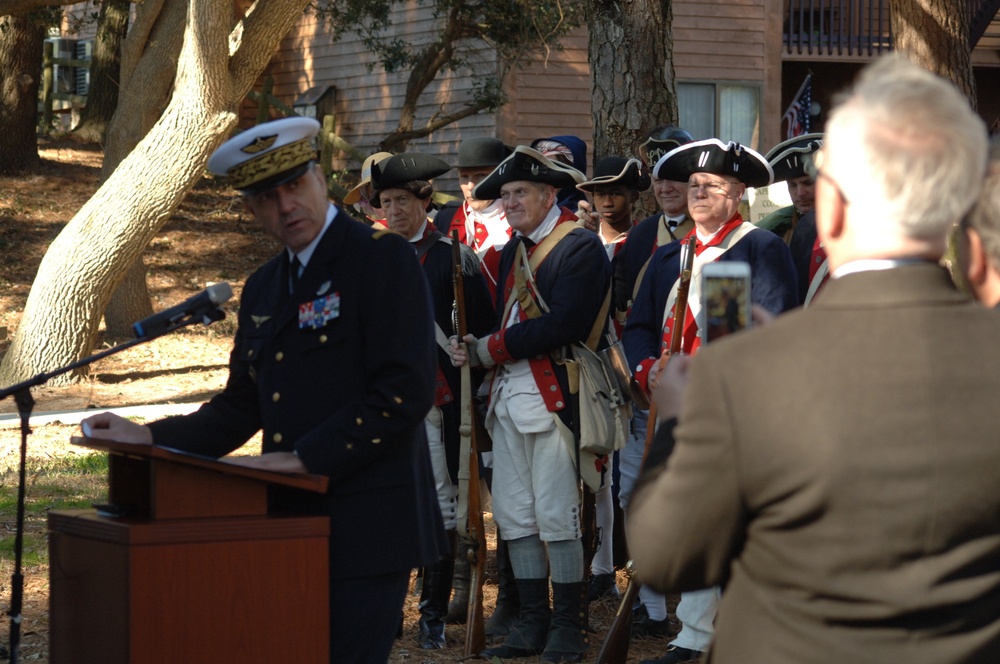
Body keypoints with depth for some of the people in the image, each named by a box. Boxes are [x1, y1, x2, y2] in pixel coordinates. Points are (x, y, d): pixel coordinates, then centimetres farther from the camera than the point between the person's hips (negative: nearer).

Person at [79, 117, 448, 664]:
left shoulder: (384, 259, -7)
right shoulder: (262, 288, 18)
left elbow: (405, 392, -16)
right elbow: (241, 408, 20)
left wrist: (306, 457, -18)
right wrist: (151, 437, 5)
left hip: (365, 529, -7)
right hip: (290, 522, 7)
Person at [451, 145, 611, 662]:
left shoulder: (580, 248, -7)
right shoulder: (512, 251, 20)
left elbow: (562, 325, -18)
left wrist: (490, 349, -12)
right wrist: (475, 350, -4)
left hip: (554, 395, -8)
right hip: (507, 396, 8)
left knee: (557, 517, -5)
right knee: (514, 516, 8)